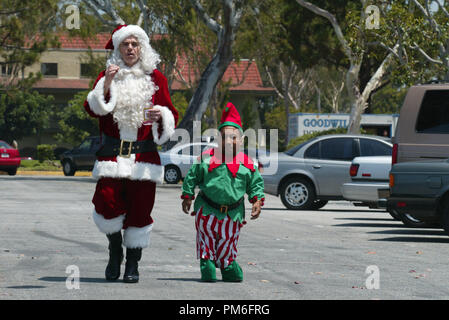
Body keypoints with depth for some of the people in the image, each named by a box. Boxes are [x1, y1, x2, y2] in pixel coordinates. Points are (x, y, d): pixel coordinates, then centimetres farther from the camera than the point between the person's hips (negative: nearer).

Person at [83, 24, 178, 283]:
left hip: (144, 155, 0)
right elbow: (93, 109, -2)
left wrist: (162, 115, -11)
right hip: (112, 153, 0)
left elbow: (172, 115, 12)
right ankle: (115, 249, 15)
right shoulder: (107, 75, 9)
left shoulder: (156, 78, 10)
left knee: (140, 210, -2)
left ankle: (133, 264, 11)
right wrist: (106, 85, -16)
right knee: (107, 204, -13)